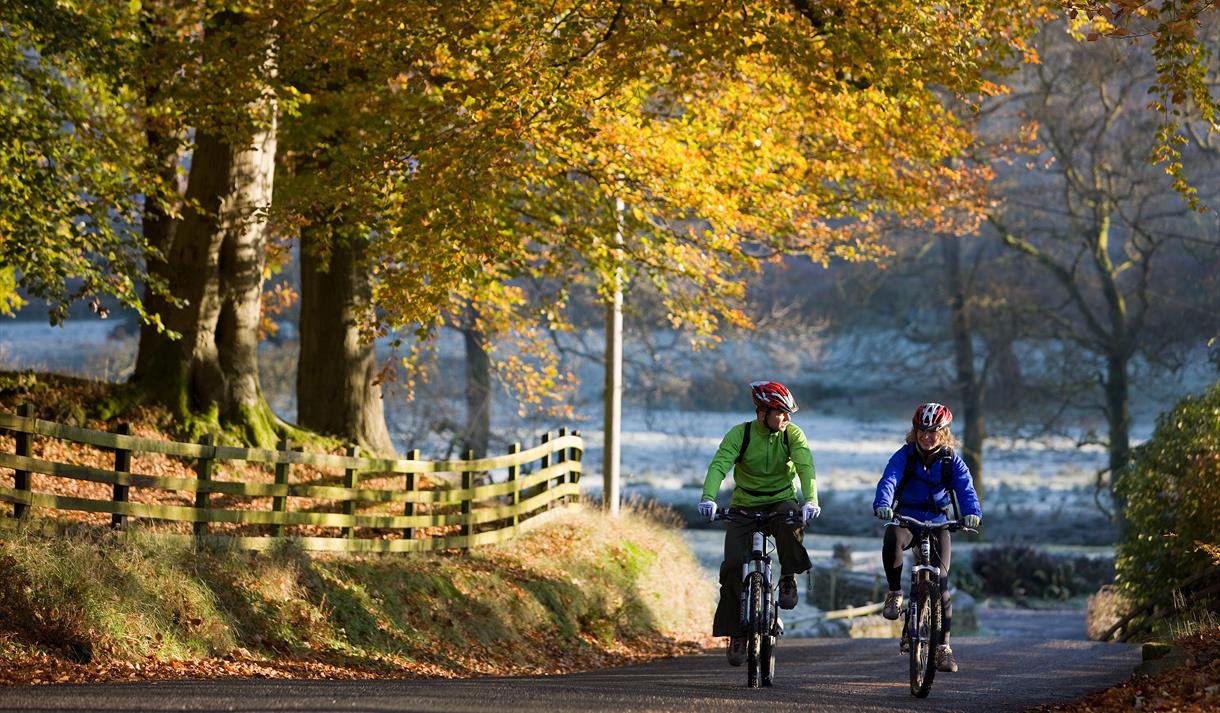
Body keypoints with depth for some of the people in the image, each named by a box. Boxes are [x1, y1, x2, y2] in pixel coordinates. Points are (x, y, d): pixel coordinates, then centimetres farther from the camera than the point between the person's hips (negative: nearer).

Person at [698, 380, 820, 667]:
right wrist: (708, 498, -44)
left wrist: (810, 500, -42)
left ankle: (788, 578, -15)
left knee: (792, 519, -37)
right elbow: (719, 465, -25)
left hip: (781, 502, 0)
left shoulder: (793, 434, -9)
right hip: (744, 507, 0)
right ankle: (736, 632, -1)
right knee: (733, 565, -16)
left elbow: (805, 467, -23)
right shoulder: (739, 434, -12)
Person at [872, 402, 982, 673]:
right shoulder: (905, 455, -5)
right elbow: (889, 480, -22)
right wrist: (882, 505, -44)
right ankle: (895, 593, -16)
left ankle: (943, 646, 2)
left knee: (940, 584, -8)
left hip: (937, 523, 1)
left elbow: (965, 488, -17)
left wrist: (972, 512, -40)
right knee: (892, 540, -38)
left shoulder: (952, 461, -2)